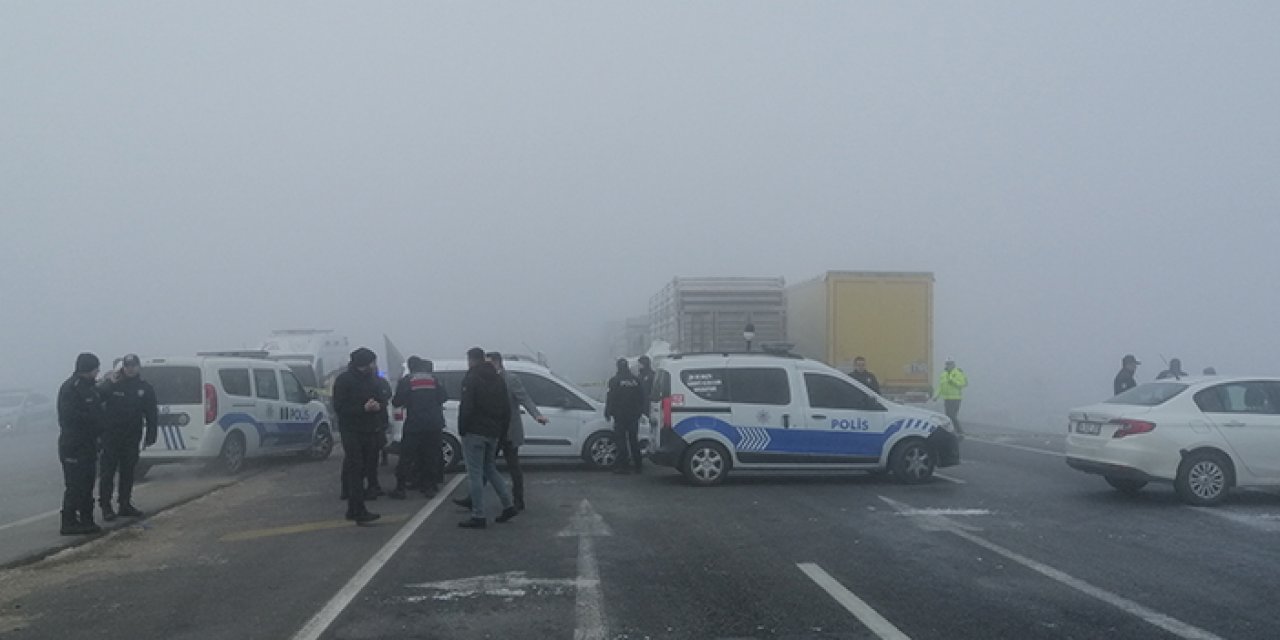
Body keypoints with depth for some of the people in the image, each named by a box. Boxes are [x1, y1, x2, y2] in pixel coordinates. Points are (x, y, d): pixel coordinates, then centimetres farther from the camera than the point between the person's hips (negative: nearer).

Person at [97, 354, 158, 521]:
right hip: (111, 437, -3)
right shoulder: (112, 383, -3)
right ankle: (105, 506, 4)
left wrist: (151, 435, 2)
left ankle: (125, 504, 21)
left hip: (132, 438, 3)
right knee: (108, 471, -2)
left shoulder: (145, 388, 5)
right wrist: (109, 383, -27)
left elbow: (151, 413, 7)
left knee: (128, 471, 11)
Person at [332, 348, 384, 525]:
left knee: (363, 469, 5)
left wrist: (378, 407, -10)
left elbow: (383, 405, 15)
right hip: (351, 430, -6)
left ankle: (353, 510, 14)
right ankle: (359, 511, -17)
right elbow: (339, 407, -12)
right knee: (356, 469, -12)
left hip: (370, 431, 6)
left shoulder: (372, 379, 14)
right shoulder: (344, 380, -5)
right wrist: (363, 408, -22)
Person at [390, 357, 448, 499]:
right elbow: (444, 397, 3)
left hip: (414, 425, -3)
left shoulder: (406, 381, -5)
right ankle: (430, 487, 10)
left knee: (406, 457, 2)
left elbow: (397, 401, -7)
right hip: (434, 425, 3)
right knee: (431, 455, 10)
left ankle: (400, 488, 0)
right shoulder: (434, 379, 6)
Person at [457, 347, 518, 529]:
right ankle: (508, 505, 15)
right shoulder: (498, 379, 16)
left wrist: (462, 429, -8)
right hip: (493, 433, 8)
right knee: (489, 468, 21)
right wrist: (502, 431, 18)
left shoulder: (471, 378, -8)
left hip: (475, 432, -8)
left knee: (475, 473, -4)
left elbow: (466, 407, -17)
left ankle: (478, 516, -4)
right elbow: (506, 409, 16)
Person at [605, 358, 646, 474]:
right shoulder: (635, 380, 5)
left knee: (621, 440, 0)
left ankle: (624, 466, -3)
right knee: (634, 439, 13)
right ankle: (638, 465, 17)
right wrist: (640, 411, 18)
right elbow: (642, 398, 10)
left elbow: (610, 398, -8)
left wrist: (607, 412, 0)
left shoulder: (614, 380, -8)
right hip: (634, 415, 4)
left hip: (620, 416, -4)